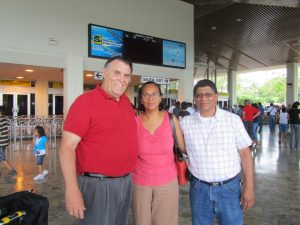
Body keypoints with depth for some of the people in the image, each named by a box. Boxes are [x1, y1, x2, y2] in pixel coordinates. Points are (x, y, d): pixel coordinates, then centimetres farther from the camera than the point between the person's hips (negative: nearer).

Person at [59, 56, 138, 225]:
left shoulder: (126, 102, 6)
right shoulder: (86, 101, -14)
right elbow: (67, 147, -17)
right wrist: (72, 191, -23)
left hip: (126, 182, 7)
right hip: (98, 184, -7)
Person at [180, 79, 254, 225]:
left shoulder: (233, 120, -6)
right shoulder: (185, 123, -3)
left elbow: (245, 153, -3)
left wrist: (249, 187, -4)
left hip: (229, 187, -1)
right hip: (199, 189, 1)